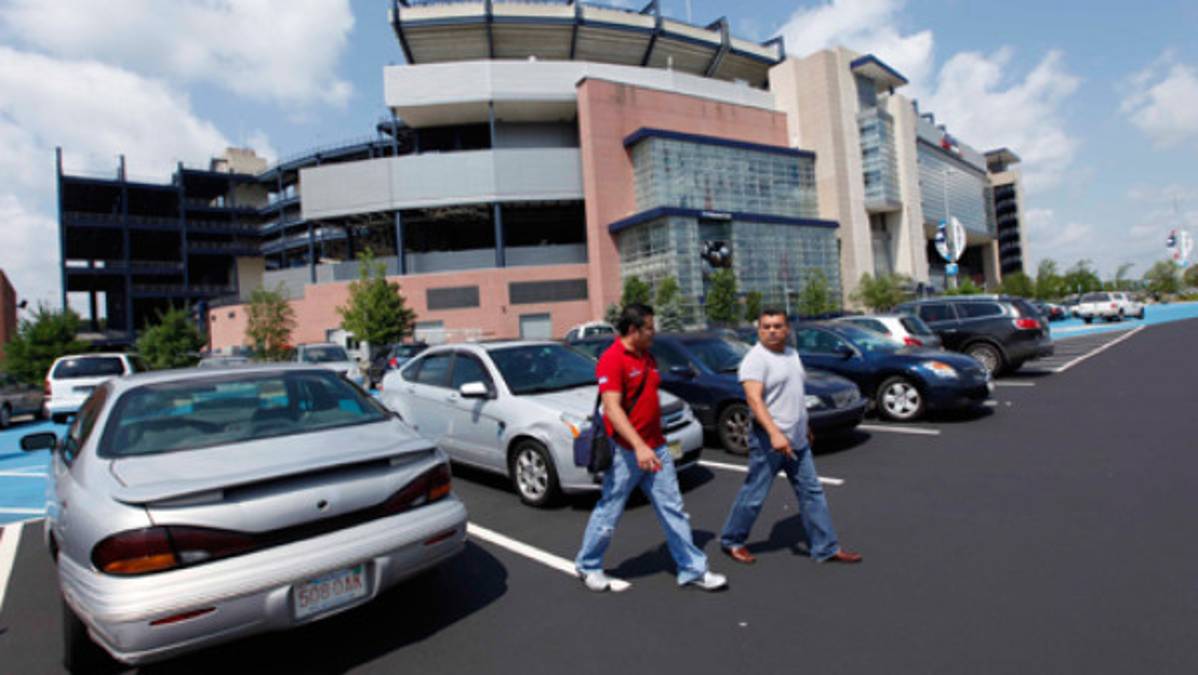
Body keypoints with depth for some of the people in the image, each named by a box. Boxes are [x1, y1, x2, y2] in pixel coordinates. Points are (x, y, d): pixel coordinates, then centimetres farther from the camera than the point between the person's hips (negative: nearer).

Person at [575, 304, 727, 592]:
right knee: (609, 512, 8)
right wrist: (639, 446, -33)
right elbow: (612, 408, -25)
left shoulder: (647, 357, 11)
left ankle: (693, 570, 20)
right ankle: (588, 565, 29)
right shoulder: (612, 360, -16)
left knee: (673, 509, 10)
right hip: (626, 452, -7)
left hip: (656, 448, 8)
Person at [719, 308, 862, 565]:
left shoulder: (792, 354, 12)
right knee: (753, 496, 2)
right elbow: (754, 399, -26)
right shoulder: (755, 358, -15)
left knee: (812, 492, 11)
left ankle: (827, 548, 22)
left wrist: (805, 428, 25)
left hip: (797, 441, 8)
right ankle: (731, 541, 20)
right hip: (769, 441, -8)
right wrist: (774, 433, -36)